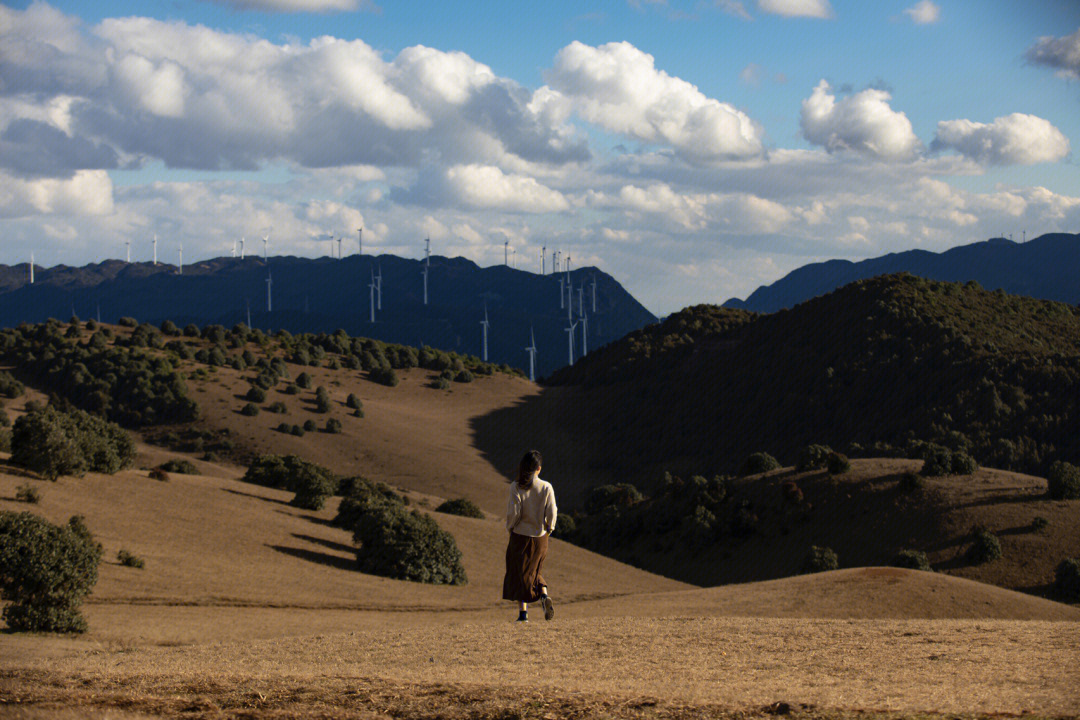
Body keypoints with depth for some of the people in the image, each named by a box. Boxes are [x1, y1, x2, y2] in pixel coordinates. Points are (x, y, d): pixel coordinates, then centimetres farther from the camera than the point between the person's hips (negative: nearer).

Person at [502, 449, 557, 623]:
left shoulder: (516, 486, -12)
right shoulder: (546, 487, -7)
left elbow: (513, 512, -15)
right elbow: (552, 512, -7)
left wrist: (510, 526, 3)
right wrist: (549, 528, 11)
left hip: (520, 536, -2)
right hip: (540, 537, 2)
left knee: (519, 572, 9)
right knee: (535, 571, 20)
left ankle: (523, 612, 5)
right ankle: (544, 596, -8)